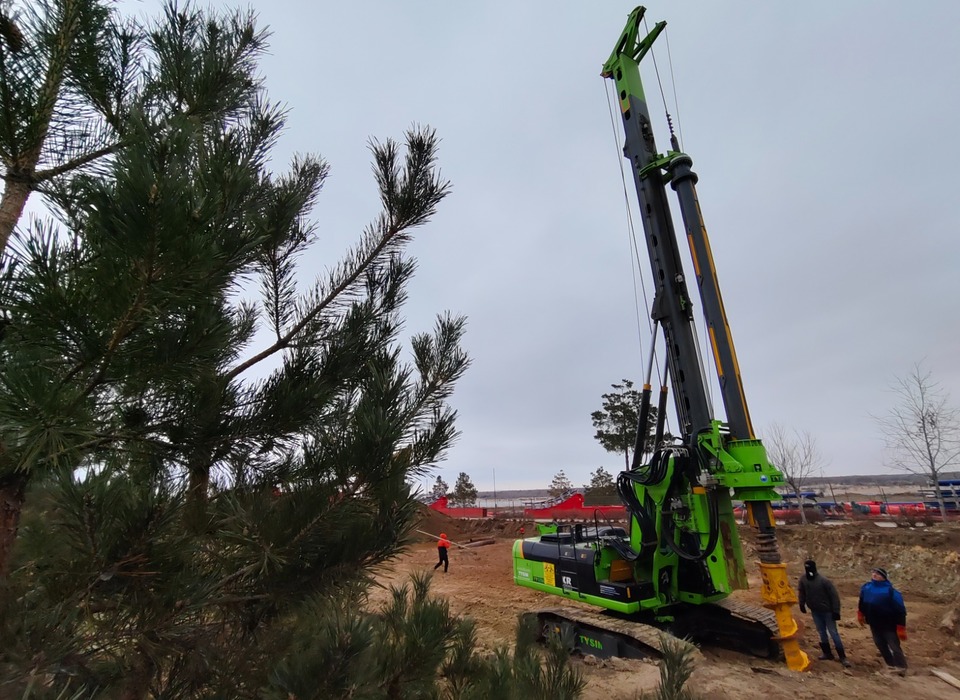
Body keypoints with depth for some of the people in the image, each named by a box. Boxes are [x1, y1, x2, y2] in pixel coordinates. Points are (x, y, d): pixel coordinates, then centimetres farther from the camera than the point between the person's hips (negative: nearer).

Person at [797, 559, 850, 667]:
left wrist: (835, 610, -17)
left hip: (827, 610, -4)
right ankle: (827, 653, 28)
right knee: (821, 633, 14)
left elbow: (834, 595, -17)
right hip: (815, 611, 4)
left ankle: (842, 657, 12)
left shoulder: (824, 580, -23)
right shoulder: (803, 579, -10)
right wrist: (802, 604, 7)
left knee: (833, 633, 0)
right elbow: (801, 592, 6)